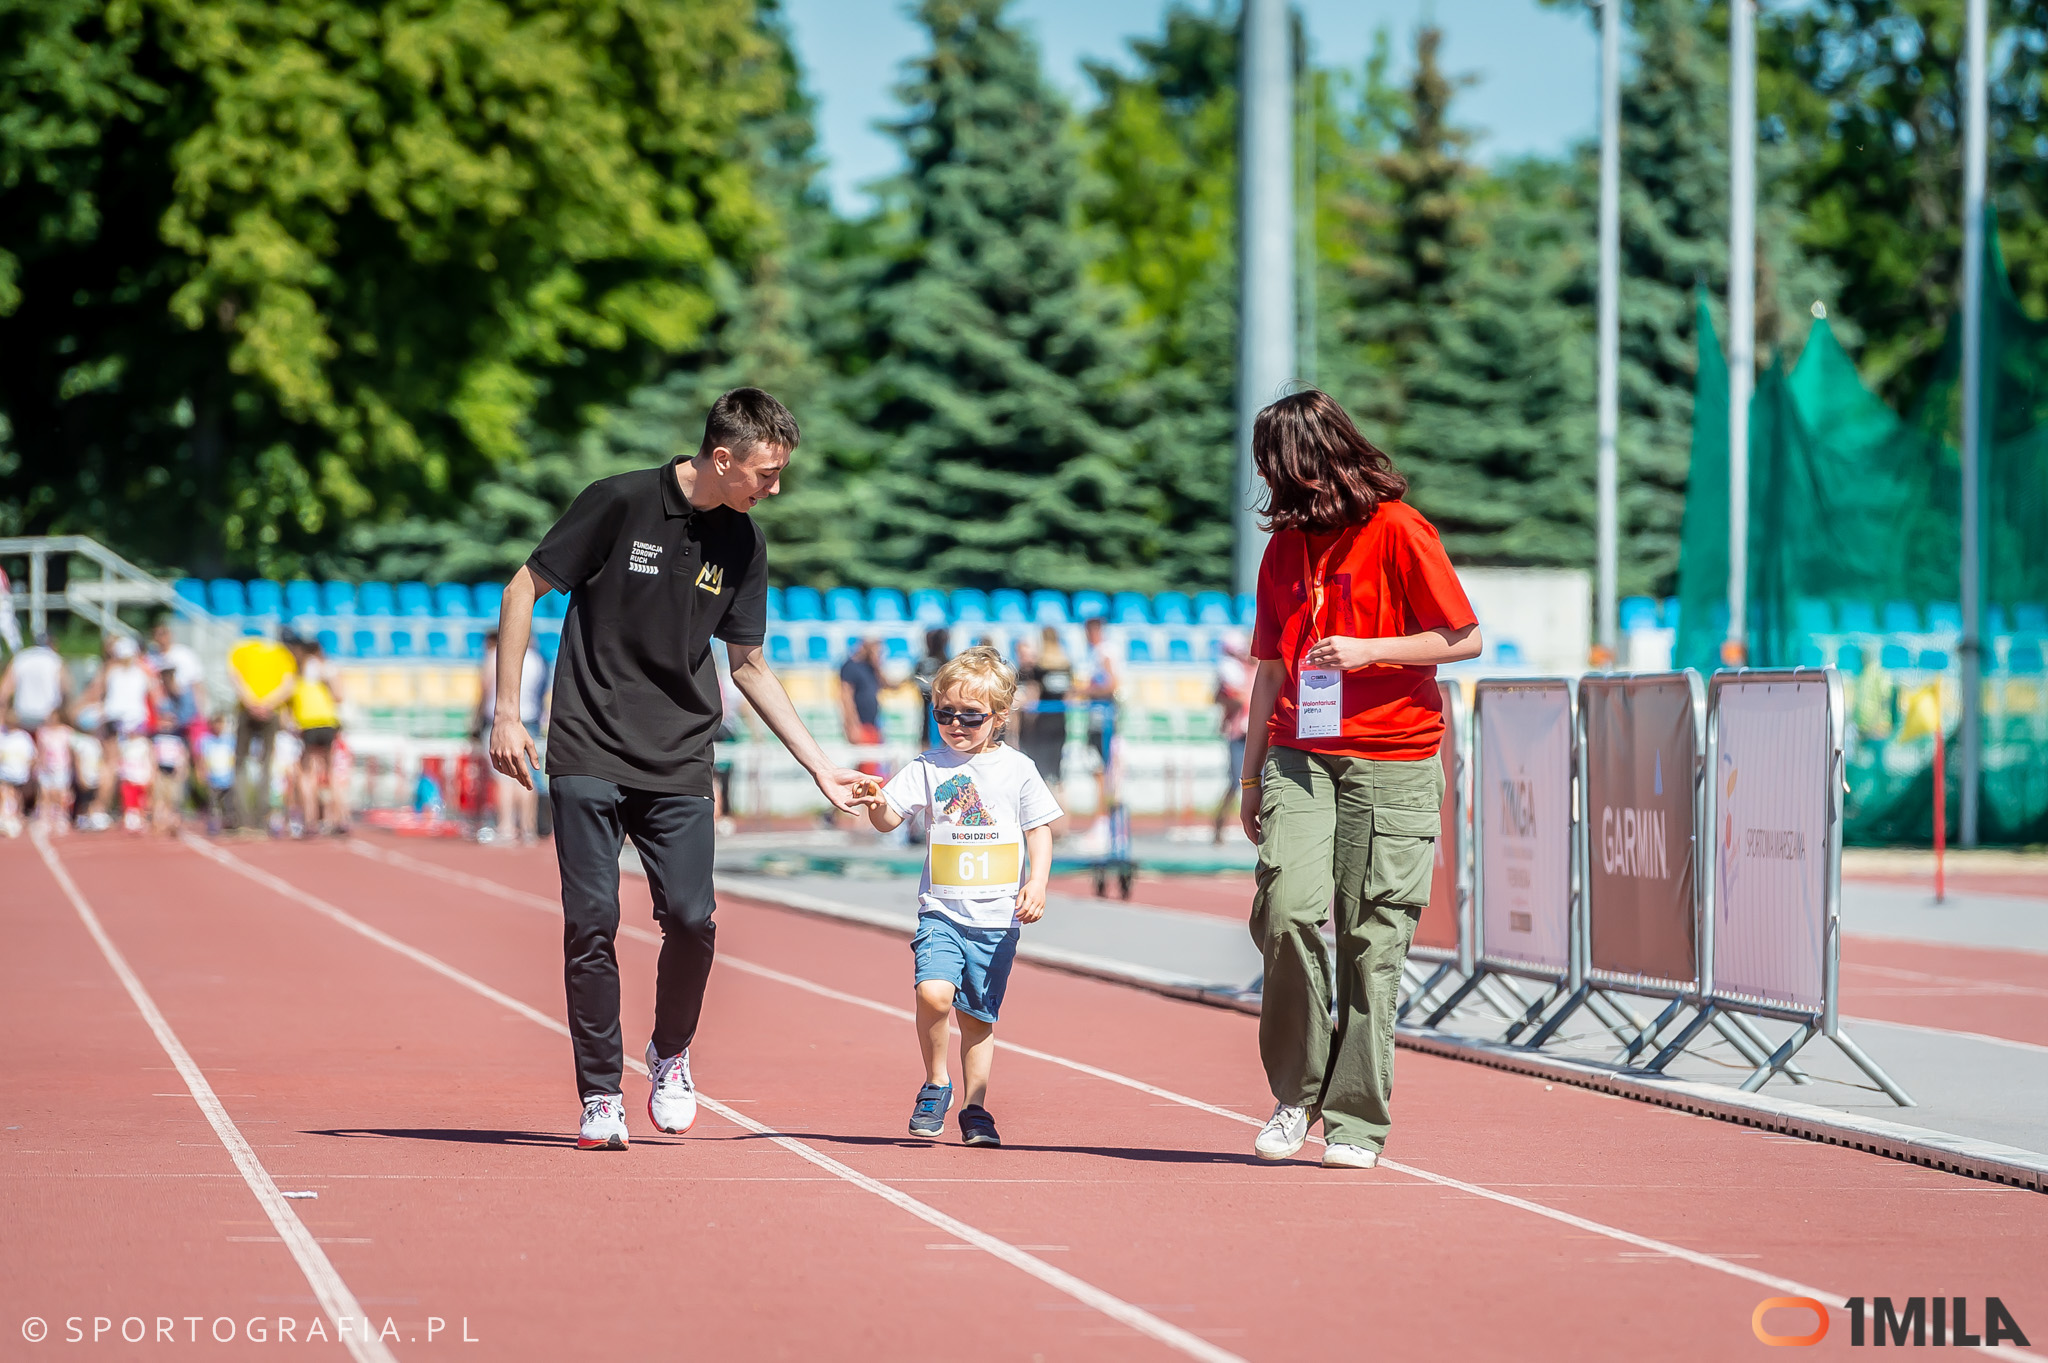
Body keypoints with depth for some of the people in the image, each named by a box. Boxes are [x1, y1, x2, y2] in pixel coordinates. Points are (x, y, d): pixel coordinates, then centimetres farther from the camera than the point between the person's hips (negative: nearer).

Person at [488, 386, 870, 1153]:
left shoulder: (742, 544, 5)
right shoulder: (621, 503, -9)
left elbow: (749, 666, 15)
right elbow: (525, 588, -2)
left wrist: (820, 768, 12)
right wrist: (506, 712, -7)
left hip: (680, 764, 3)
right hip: (589, 752, -3)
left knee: (691, 919, -8)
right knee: (591, 921, -8)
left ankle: (671, 1051, 19)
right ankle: (600, 1096, 4)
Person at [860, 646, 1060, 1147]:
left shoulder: (1017, 769, 3)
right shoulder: (929, 766, 3)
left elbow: (1039, 829, 7)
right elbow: (891, 818, -3)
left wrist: (1038, 882, -6)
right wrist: (876, 807, -26)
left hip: (998, 916, 1)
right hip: (942, 911, -1)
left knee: (979, 1016, 6)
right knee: (933, 992, -22)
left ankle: (975, 1108, 20)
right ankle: (935, 1084, 1)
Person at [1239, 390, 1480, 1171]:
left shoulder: (1399, 531, -3)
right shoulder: (1285, 545, 15)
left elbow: (1464, 638, -4)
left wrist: (1368, 651, -14)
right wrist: (1252, 774, 18)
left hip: (1392, 764, -4)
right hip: (1300, 756, 4)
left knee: (1371, 941, -3)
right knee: (1289, 910, -16)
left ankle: (1356, 1122, 4)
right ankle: (1297, 1093, 1)